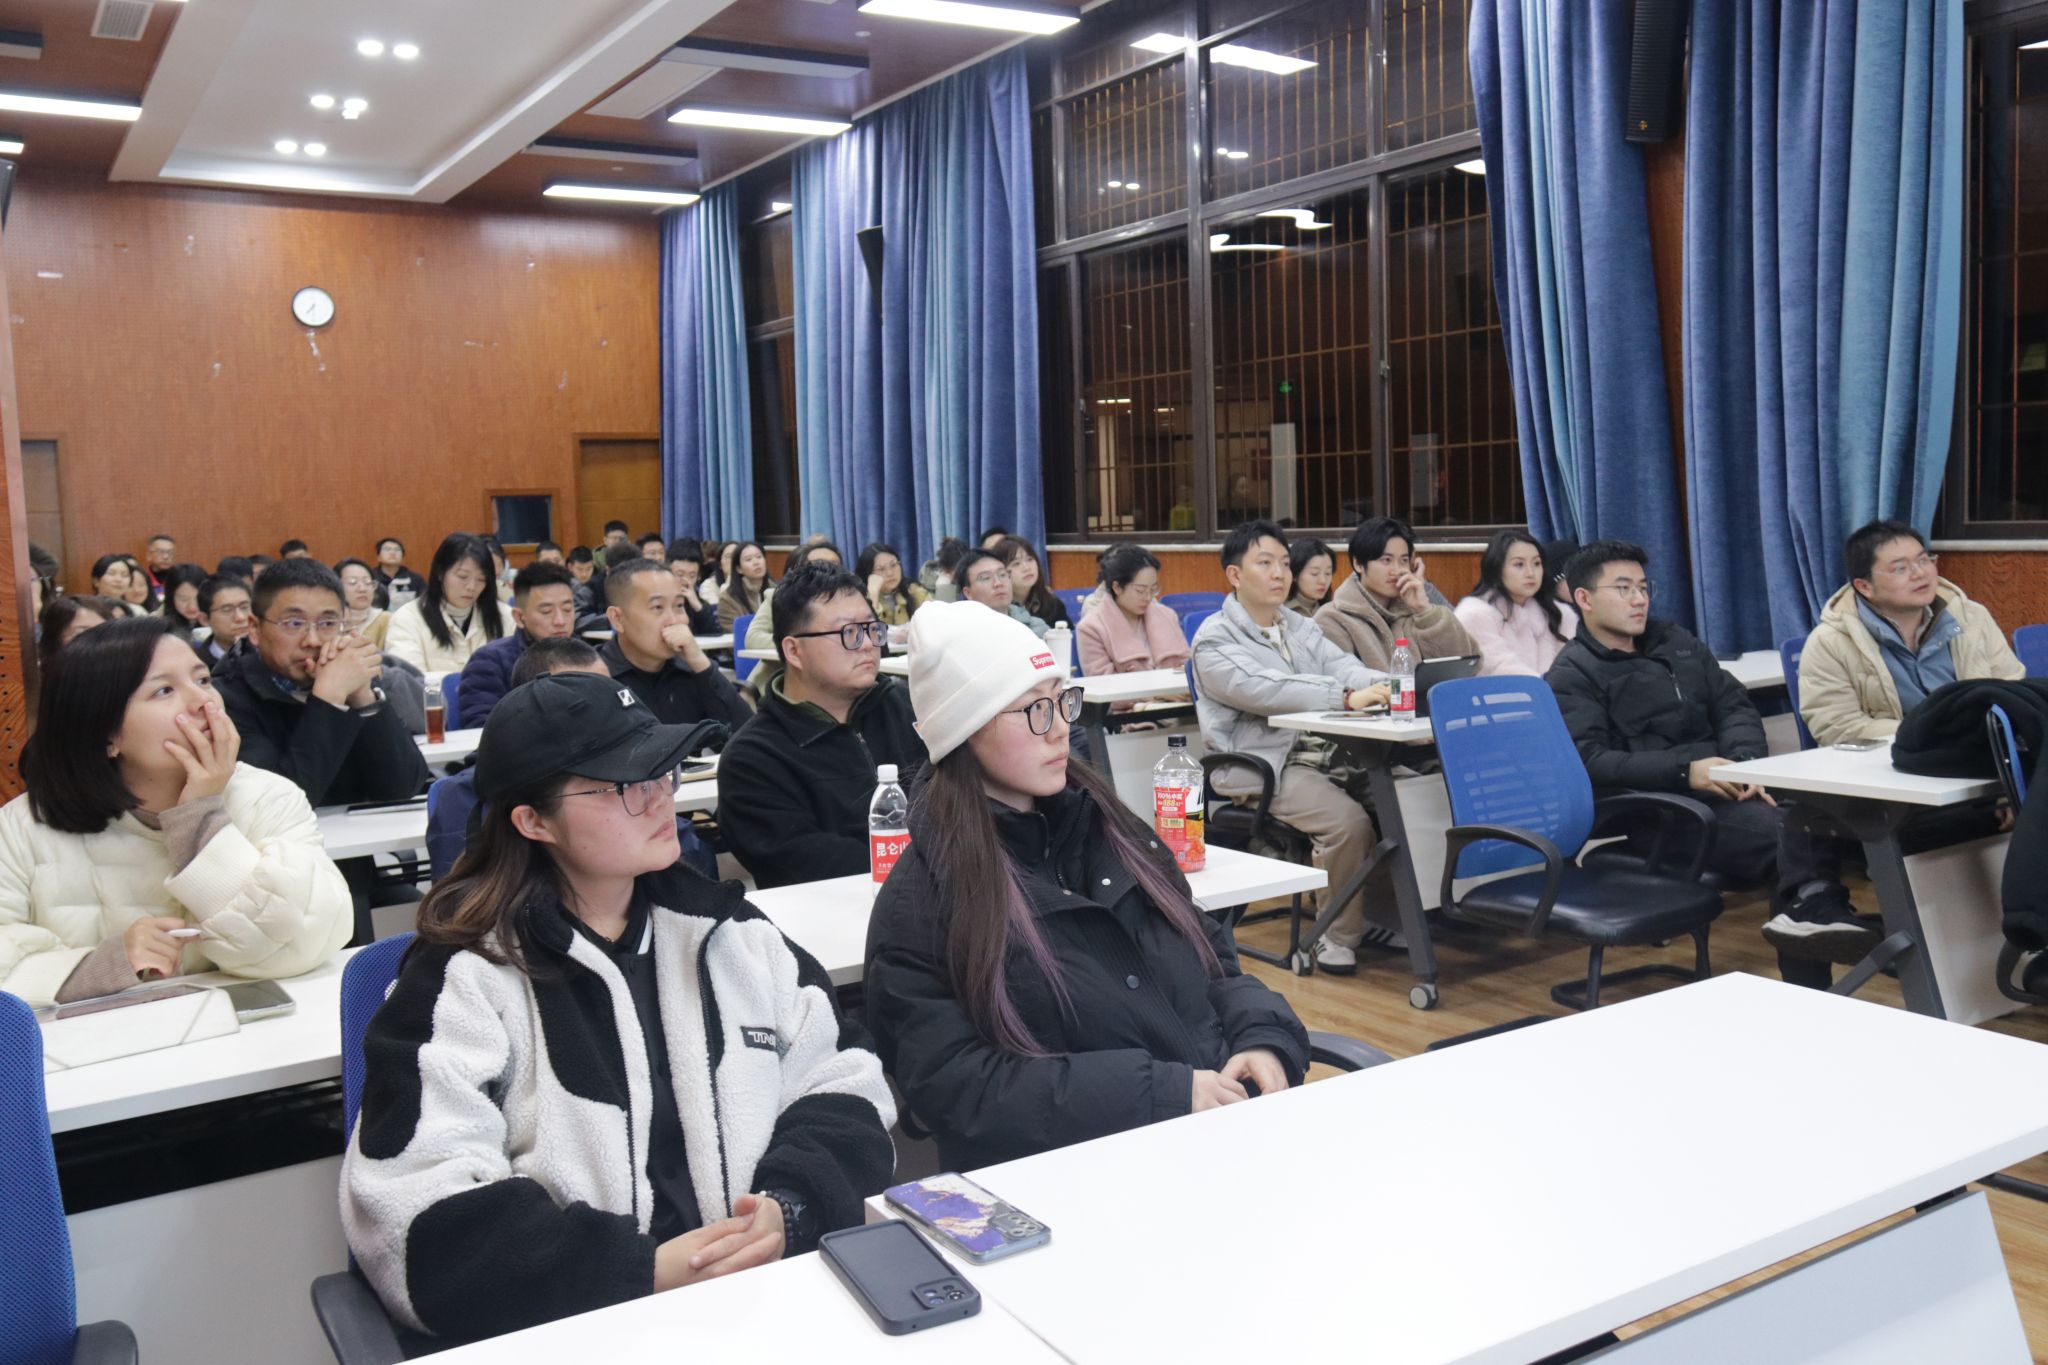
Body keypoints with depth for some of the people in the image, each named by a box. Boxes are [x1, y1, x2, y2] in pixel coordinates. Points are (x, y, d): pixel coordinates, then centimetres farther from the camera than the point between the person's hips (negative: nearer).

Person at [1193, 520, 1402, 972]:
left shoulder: (1300, 627, 19)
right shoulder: (1215, 639, -5)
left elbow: (1342, 664, 2)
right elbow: (1264, 690, -22)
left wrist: (1381, 685, -22)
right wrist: (1346, 697, -33)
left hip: (1328, 751, 7)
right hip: (1264, 766, -7)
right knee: (1348, 820, -27)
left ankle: (1380, 916, 6)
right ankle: (1338, 935, -7)